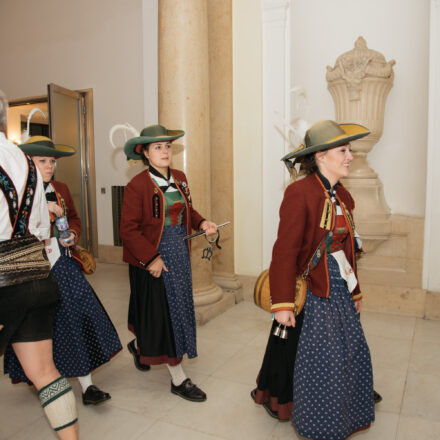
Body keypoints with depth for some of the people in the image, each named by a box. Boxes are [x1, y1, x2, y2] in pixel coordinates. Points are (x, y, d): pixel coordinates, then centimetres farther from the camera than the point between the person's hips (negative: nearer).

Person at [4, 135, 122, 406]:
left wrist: (74, 235, 1)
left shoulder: (61, 189, 12)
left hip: (64, 266, 4)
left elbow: (74, 218, 21)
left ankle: (87, 385, 6)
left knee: (79, 318, -3)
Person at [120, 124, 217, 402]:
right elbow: (129, 230, -16)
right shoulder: (137, 185, -15)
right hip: (152, 258, -7)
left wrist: (201, 223, -4)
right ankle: (178, 379, 16)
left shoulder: (180, 178, 6)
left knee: (179, 308, 19)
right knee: (163, 314, 1)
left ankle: (138, 346, 47)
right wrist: (151, 259, -21)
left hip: (179, 254, 8)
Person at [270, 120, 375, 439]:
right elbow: (285, 251, -19)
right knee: (324, 360, 3)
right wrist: (283, 304, -21)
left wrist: (355, 291, 19)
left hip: (340, 289, 8)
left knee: (353, 355, 16)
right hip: (313, 291, -8)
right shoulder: (300, 192, -17)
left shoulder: (343, 197, 8)